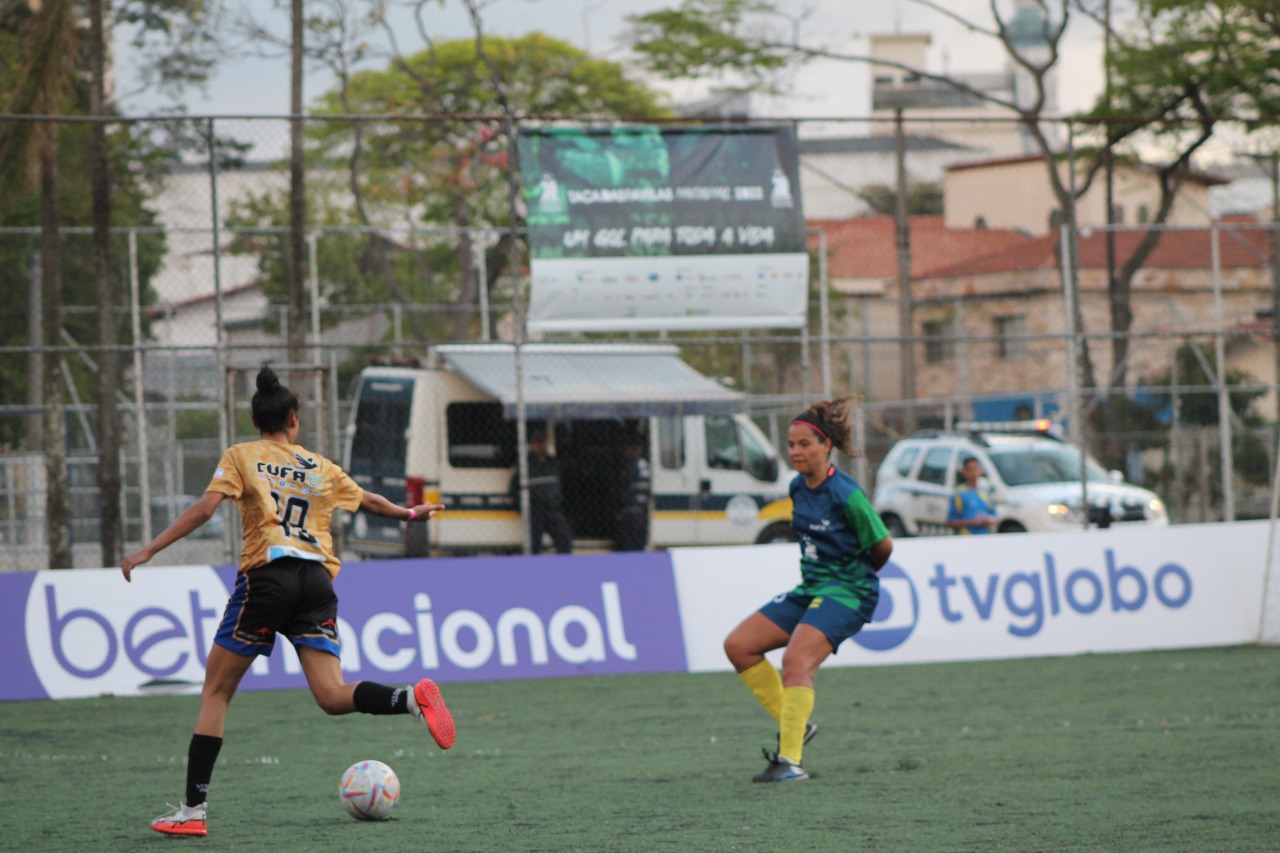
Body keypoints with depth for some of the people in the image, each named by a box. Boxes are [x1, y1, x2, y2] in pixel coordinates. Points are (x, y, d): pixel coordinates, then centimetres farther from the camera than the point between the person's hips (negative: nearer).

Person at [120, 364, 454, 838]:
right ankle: (413, 697, -27)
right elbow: (370, 501, 34)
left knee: (215, 691, 5)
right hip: (317, 581, 3)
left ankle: (194, 808, 0)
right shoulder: (322, 468, 19)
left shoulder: (241, 457, 8)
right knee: (333, 697, -1)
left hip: (266, 575, -3)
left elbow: (204, 509, -5)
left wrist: (149, 550, -4)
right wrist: (409, 514, 54)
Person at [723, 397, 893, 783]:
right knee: (738, 645, 2)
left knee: (796, 659, -28)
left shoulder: (845, 494, -18)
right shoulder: (798, 488, 6)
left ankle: (791, 760, -31)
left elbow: (883, 545, -10)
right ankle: (794, 726, 9)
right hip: (810, 589, 9)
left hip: (847, 592, -9)